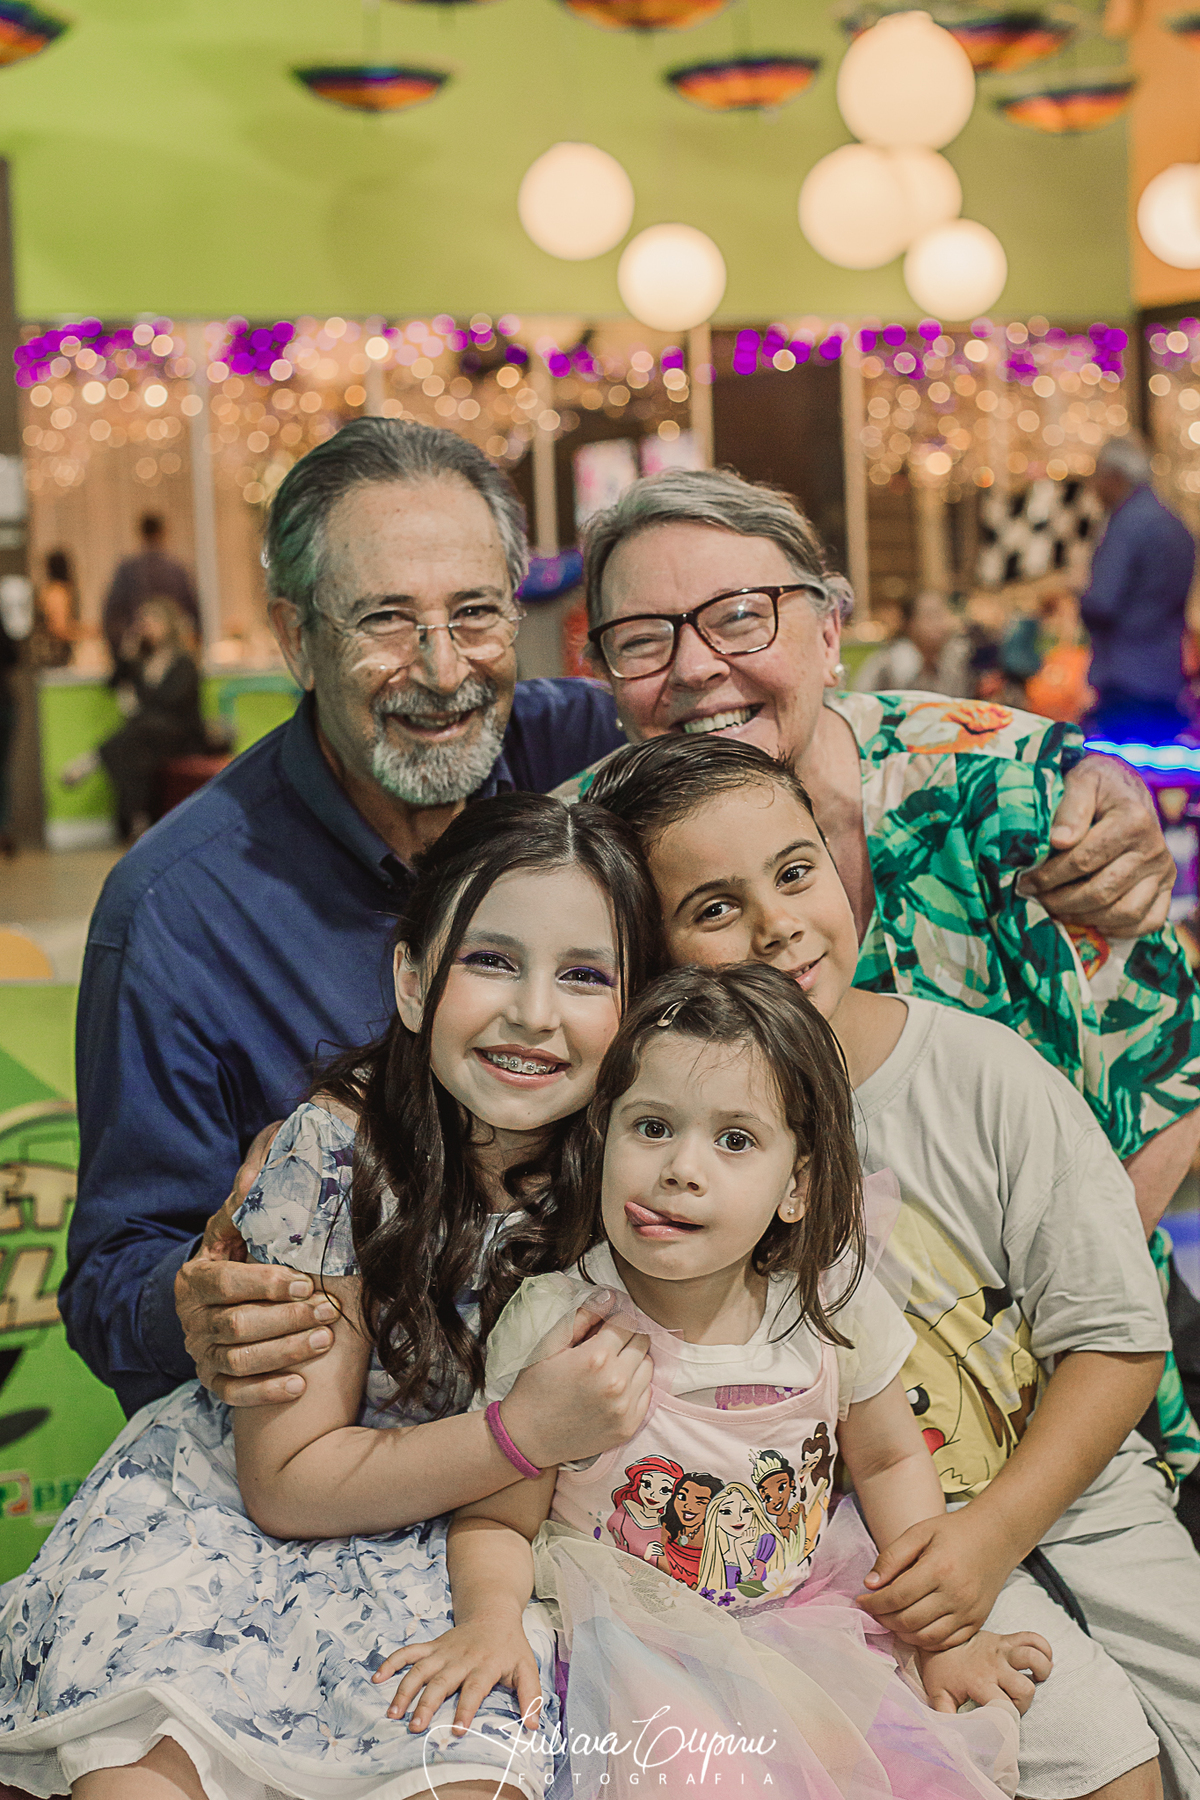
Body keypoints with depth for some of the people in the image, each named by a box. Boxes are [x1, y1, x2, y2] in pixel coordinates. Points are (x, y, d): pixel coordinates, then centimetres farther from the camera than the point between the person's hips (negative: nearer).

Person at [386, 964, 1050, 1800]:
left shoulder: (832, 1302, -9)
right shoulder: (552, 1324, -18)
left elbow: (890, 1459, 8)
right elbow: (497, 1519, -7)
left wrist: (945, 1635, 2)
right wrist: (490, 1618, -27)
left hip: (807, 1605, 4)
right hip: (634, 1631, -3)